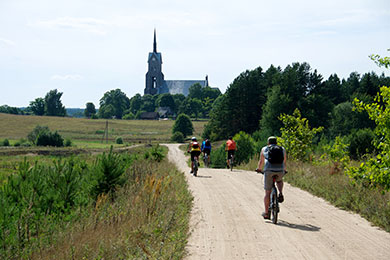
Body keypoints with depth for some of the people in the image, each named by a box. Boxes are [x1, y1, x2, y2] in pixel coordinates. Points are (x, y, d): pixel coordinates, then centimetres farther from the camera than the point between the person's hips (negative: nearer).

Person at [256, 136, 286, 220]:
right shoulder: (282, 149, 22)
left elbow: (261, 161, 29)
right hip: (280, 170, 1)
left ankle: (266, 213, 10)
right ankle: (280, 193, 10)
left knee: (267, 192, 7)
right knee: (279, 181, 36)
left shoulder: (264, 149, 19)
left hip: (269, 170, -1)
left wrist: (259, 169, 47)